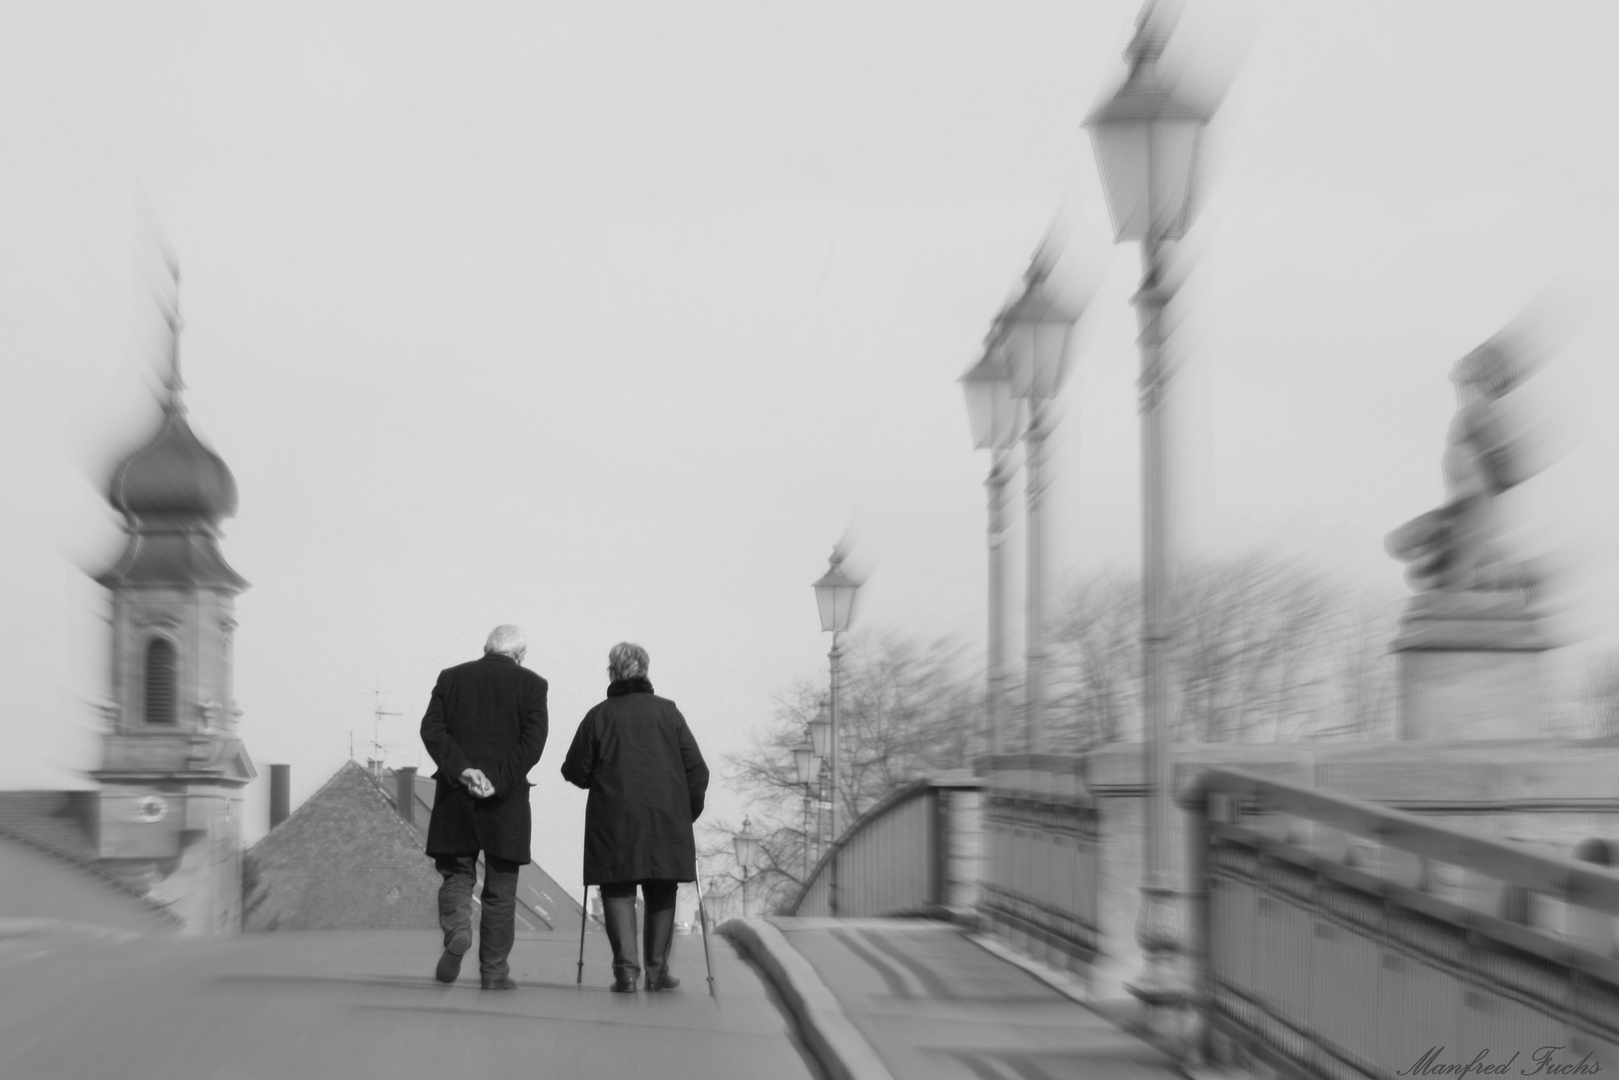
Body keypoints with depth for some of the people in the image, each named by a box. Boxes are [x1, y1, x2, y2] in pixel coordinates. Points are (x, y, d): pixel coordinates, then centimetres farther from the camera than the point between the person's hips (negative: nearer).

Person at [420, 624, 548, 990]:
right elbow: (533, 742, -10)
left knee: (457, 872, 13)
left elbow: (431, 729, -4)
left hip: (455, 795, 1)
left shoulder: (451, 678, 8)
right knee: (500, 889, 6)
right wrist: (499, 782, -13)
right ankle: (494, 970, 8)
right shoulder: (531, 684, 1)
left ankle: (456, 929, -15)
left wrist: (461, 770, -12)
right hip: (506, 802, -1)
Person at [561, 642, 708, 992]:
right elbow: (696, 768, 2)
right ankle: (657, 969, 11)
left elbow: (576, 772, 1)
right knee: (661, 894, 12)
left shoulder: (598, 716, 0)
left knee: (618, 891, 3)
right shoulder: (668, 712, 4)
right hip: (666, 819, 1)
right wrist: (689, 812, 14)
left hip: (614, 821, -1)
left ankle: (626, 968, -11)